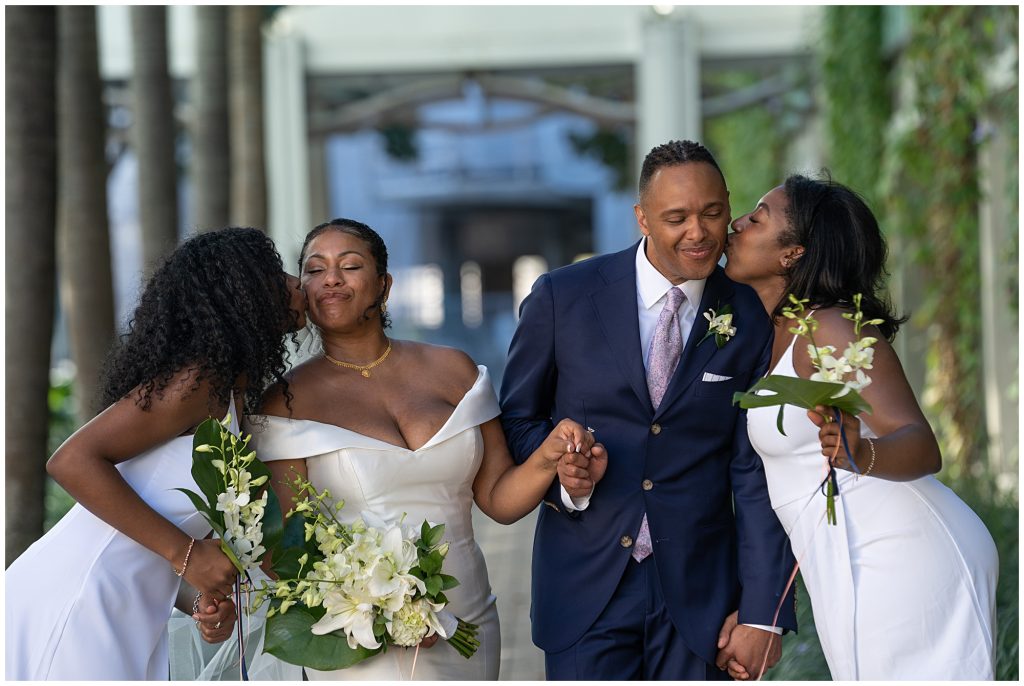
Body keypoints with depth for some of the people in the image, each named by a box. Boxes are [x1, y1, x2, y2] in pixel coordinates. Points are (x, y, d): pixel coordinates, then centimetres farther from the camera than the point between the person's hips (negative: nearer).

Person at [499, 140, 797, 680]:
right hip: (586, 587, -1)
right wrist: (560, 471, -15)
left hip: (698, 590, 1)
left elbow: (756, 475, -2)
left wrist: (763, 612, -5)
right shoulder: (563, 296, -3)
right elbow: (517, 418, 7)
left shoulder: (752, 320, -1)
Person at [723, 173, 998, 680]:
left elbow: (922, 446, -23)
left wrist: (860, 454, -42)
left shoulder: (829, 328, -14)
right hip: (860, 562, 9)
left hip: (896, 557, -9)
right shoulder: (768, 337, 13)